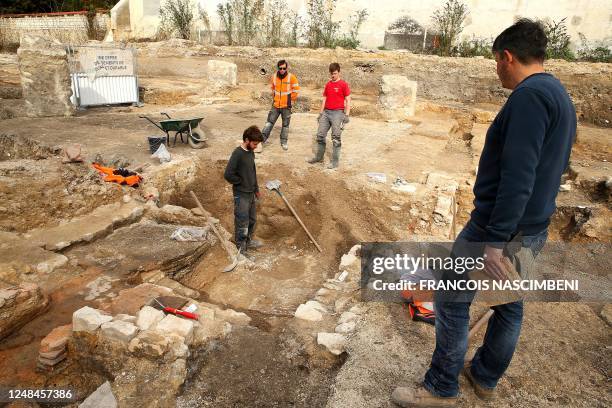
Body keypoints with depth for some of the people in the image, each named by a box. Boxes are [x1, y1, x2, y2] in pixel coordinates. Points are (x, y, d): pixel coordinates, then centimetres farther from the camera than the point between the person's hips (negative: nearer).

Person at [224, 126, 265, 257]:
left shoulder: (251, 152, 6)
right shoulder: (237, 154, -21)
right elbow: (228, 175, -25)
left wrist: (256, 189, 20)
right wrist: (242, 182, -12)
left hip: (251, 193, 8)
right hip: (241, 194, -8)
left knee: (252, 219, 20)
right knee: (242, 223, 1)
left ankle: (248, 241, 40)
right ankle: (240, 249, 15)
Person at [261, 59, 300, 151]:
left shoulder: (291, 77, -10)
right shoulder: (274, 77, 1)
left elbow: (296, 90, -4)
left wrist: (292, 101, -2)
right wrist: (274, 98, 15)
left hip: (286, 106, -2)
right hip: (275, 105, 3)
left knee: (285, 125, 7)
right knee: (270, 121, 2)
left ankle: (284, 142, 16)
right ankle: (263, 138, 7)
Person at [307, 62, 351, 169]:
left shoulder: (344, 85, -4)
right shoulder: (328, 85, 13)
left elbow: (348, 101, -6)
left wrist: (346, 115, -13)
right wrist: (320, 113, 14)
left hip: (337, 113, -6)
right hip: (326, 112, 6)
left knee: (336, 138, -4)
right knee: (320, 135, 6)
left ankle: (335, 162, 2)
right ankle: (319, 157, 21)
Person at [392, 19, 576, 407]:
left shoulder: (529, 95, -19)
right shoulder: (561, 97, 13)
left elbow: (517, 178, -27)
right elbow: (550, 169, 17)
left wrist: (494, 240, -26)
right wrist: (534, 222, 22)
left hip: (501, 227, -10)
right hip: (534, 229, 10)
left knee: (452, 302, 1)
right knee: (510, 304, 18)